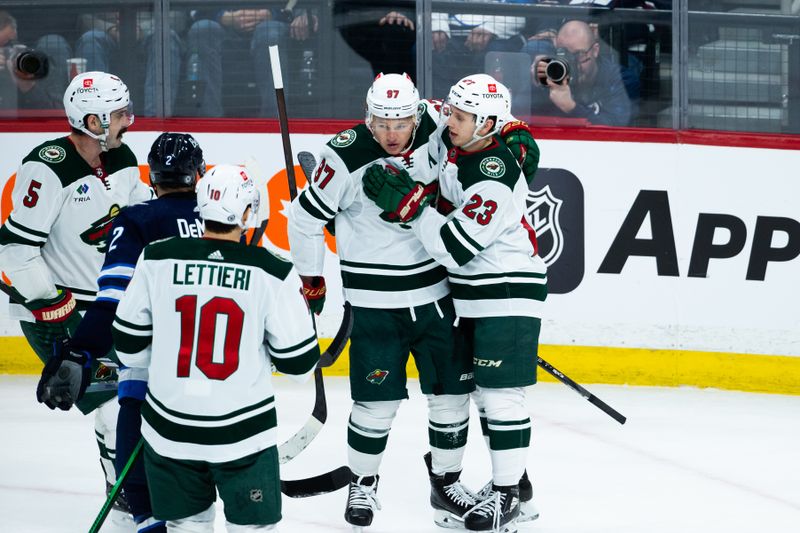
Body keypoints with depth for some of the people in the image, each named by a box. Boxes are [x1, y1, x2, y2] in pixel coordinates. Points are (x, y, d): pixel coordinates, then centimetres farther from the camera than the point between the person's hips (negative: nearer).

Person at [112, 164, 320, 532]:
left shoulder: (158, 260, -6)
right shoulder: (272, 273, -12)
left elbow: (129, 346, 2)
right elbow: (298, 362, -6)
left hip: (169, 430, 2)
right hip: (243, 432, -2)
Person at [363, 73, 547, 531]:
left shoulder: (497, 182, -27)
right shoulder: (449, 137, -2)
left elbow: (454, 247, -27)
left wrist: (408, 204, -25)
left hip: (509, 294, -9)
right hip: (471, 294, 9)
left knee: (500, 391, -9)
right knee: (481, 389, 16)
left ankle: (508, 494, -3)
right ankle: (509, 475, 28)